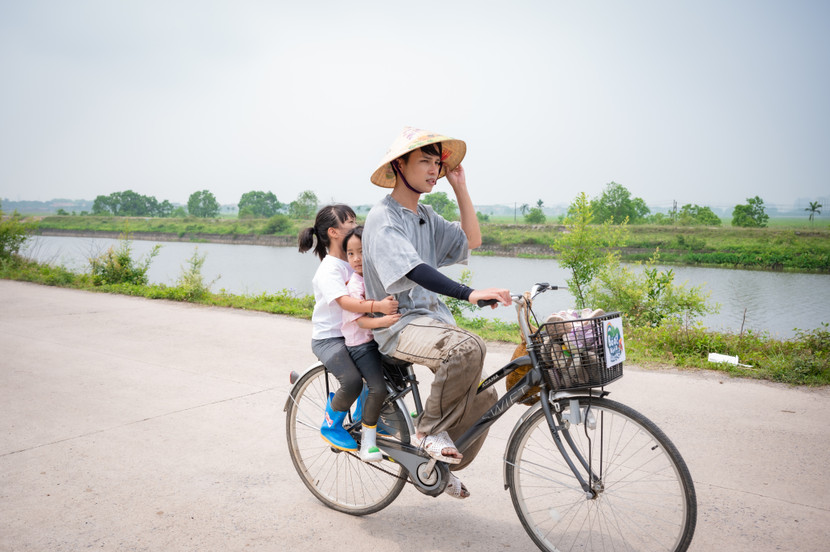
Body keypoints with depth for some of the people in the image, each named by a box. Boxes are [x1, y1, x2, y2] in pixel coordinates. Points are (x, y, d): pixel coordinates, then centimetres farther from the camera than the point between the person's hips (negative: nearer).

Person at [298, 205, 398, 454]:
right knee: (352, 380, -26)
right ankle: (331, 426, 1)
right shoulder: (329, 268, -18)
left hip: (353, 334, 8)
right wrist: (378, 306, -49)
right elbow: (345, 301, -34)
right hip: (328, 338, -8)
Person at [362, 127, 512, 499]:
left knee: (483, 397, -3)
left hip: (434, 318, 8)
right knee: (468, 347, -34)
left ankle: (443, 466, 19)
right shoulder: (383, 218, -10)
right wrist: (469, 294, -36)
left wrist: (460, 187, 5)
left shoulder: (426, 217, 16)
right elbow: (415, 271, -24)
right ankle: (429, 430, -14)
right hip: (399, 323, -8)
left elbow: (471, 241, 9)